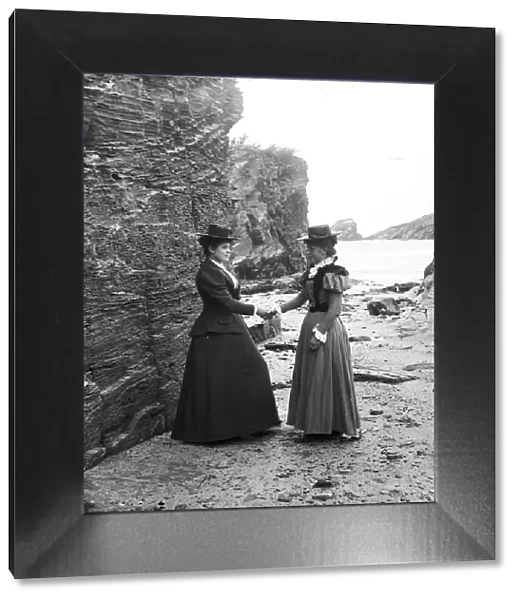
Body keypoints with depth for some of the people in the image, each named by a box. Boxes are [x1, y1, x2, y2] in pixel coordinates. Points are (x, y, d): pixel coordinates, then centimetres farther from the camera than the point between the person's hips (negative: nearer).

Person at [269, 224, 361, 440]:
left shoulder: (333, 272, -17)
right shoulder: (313, 271, 9)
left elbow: (335, 308, -20)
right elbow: (302, 297, 14)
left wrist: (320, 333, -21)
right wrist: (280, 309, 3)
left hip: (327, 326, -9)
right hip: (311, 324, 9)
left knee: (327, 377, -1)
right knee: (310, 377, 13)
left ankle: (346, 427, 12)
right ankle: (317, 423, 25)